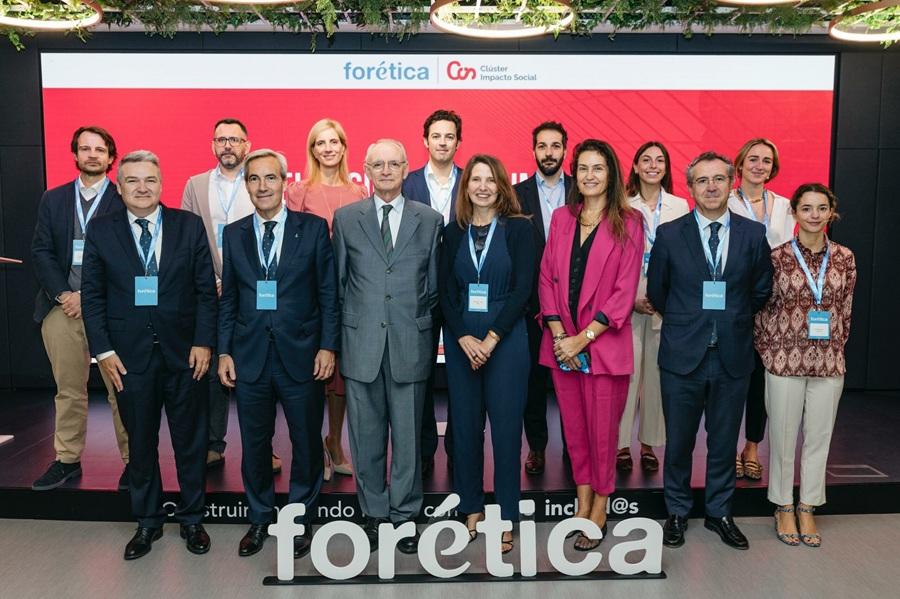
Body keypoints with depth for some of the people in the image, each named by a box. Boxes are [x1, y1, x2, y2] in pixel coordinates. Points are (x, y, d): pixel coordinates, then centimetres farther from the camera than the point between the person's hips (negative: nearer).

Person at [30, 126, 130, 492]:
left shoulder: (124, 202, 1)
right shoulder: (53, 199, 14)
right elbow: (41, 251, 8)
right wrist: (64, 294, -5)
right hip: (62, 306, 4)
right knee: (68, 389, 10)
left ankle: (133, 460, 9)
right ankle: (67, 460, 21)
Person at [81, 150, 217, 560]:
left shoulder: (189, 225, 0)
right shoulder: (101, 231, 3)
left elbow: (206, 289, 0)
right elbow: (92, 295, 2)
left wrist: (203, 342, -7)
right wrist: (103, 351, -5)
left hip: (183, 352, 0)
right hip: (129, 355, 1)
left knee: (190, 440, 9)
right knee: (140, 442, 12)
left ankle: (192, 519, 26)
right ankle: (147, 522, 29)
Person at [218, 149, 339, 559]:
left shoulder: (313, 228, -1)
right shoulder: (234, 234, 7)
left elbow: (328, 292, -2)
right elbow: (228, 298, 9)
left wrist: (327, 346, -7)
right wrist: (224, 351, 3)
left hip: (300, 354, -2)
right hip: (249, 356, 2)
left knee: (306, 442, 9)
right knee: (254, 444, 12)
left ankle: (301, 518, 29)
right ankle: (260, 519, 31)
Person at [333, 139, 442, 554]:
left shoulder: (430, 220, 5)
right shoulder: (346, 219, 6)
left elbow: (435, 285, 9)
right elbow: (338, 283, 8)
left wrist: (422, 328, 6)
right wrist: (341, 335, 6)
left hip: (410, 344, 0)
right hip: (361, 344, 1)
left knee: (408, 436, 7)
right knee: (366, 437, 10)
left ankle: (405, 515, 23)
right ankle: (374, 513, 26)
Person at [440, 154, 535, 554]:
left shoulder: (518, 229, 0)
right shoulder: (453, 233, 9)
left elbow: (523, 289, -7)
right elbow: (446, 292, 4)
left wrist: (491, 339, -13)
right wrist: (464, 338, -9)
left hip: (505, 338, -3)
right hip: (460, 339, 3)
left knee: (506, 427, 0)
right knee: (465, 426, 7)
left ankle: (506, 518, 13)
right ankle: (471, 508, 23)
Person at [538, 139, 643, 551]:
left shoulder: (628, 224, -3)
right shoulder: (561, 219, 8)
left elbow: (624, 291, -8)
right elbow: (547, 277, 5)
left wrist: (582, 339, -12)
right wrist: (558, 334, -6)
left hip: (604, 343, -3)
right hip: (561, 342, 4)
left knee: (602, 428, 5)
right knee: (574, 425, 12)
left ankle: (599, 509, 22)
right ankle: (582, 500, 28)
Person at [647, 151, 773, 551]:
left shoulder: (753, 234, 1)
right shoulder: (669, 234, -2)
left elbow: (762, 291, 11)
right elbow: (656, 291, 7)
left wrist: (734, 321, 11)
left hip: (733, 355, 1)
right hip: (683, 354, -1)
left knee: (724, 441, 13)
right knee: (678, 441, 9)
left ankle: (719, 513, 31)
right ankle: (677, 513, 27)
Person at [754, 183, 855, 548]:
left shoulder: (844, 258, 3)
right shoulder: (778, 257, -5)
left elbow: (845, 311, 9)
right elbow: (763, 309, 0)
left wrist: (836, 350, 7)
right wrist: (768, 354, 0)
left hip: (829, 363, 3)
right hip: (785, 359, -2)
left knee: (819, 436, 10)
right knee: (783, 435, 7)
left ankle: (807, 509, 25)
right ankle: (783, 508, 23)